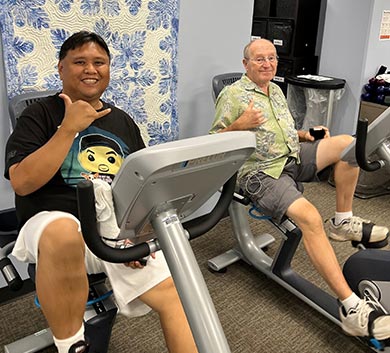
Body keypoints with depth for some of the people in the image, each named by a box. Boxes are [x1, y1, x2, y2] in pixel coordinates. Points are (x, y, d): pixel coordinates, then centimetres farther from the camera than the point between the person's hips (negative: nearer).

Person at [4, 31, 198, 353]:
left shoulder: (122, 121, 17)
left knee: (176, 291, -14)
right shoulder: (39, 115, 4)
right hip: (55, 223, -4)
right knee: (64, 235, -39)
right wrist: (69, 129, -15)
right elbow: (22, 182, -11)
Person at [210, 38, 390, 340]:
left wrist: (305, 135, 10)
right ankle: (351, 307, -30)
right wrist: (240, 124, -21)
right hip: (262, 171, -8)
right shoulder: (232, 94, -3)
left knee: (347, 143, -12)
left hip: (293, 157, 8)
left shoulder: (276, 90, 21)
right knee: (310, 217, -31)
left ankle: (344, 221, 0)